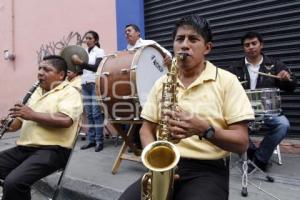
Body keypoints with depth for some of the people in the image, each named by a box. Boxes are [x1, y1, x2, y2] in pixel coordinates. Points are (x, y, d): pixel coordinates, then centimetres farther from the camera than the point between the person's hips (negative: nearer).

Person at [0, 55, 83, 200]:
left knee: (14, 182, -27)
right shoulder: (37, 92, 21)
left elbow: (65, 120, -22)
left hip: (52, 150, -8)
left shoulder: (69, 93, -5)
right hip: (23, 148, 8)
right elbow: (22, 118, 25)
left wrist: (32, 115, -14)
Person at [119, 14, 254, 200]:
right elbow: (147, 129, 12)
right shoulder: (161, 83, 9)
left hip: (207, 170, -2)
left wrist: (205, 129, -23)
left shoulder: (226, 81, -3)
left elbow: (242, 143, -5)